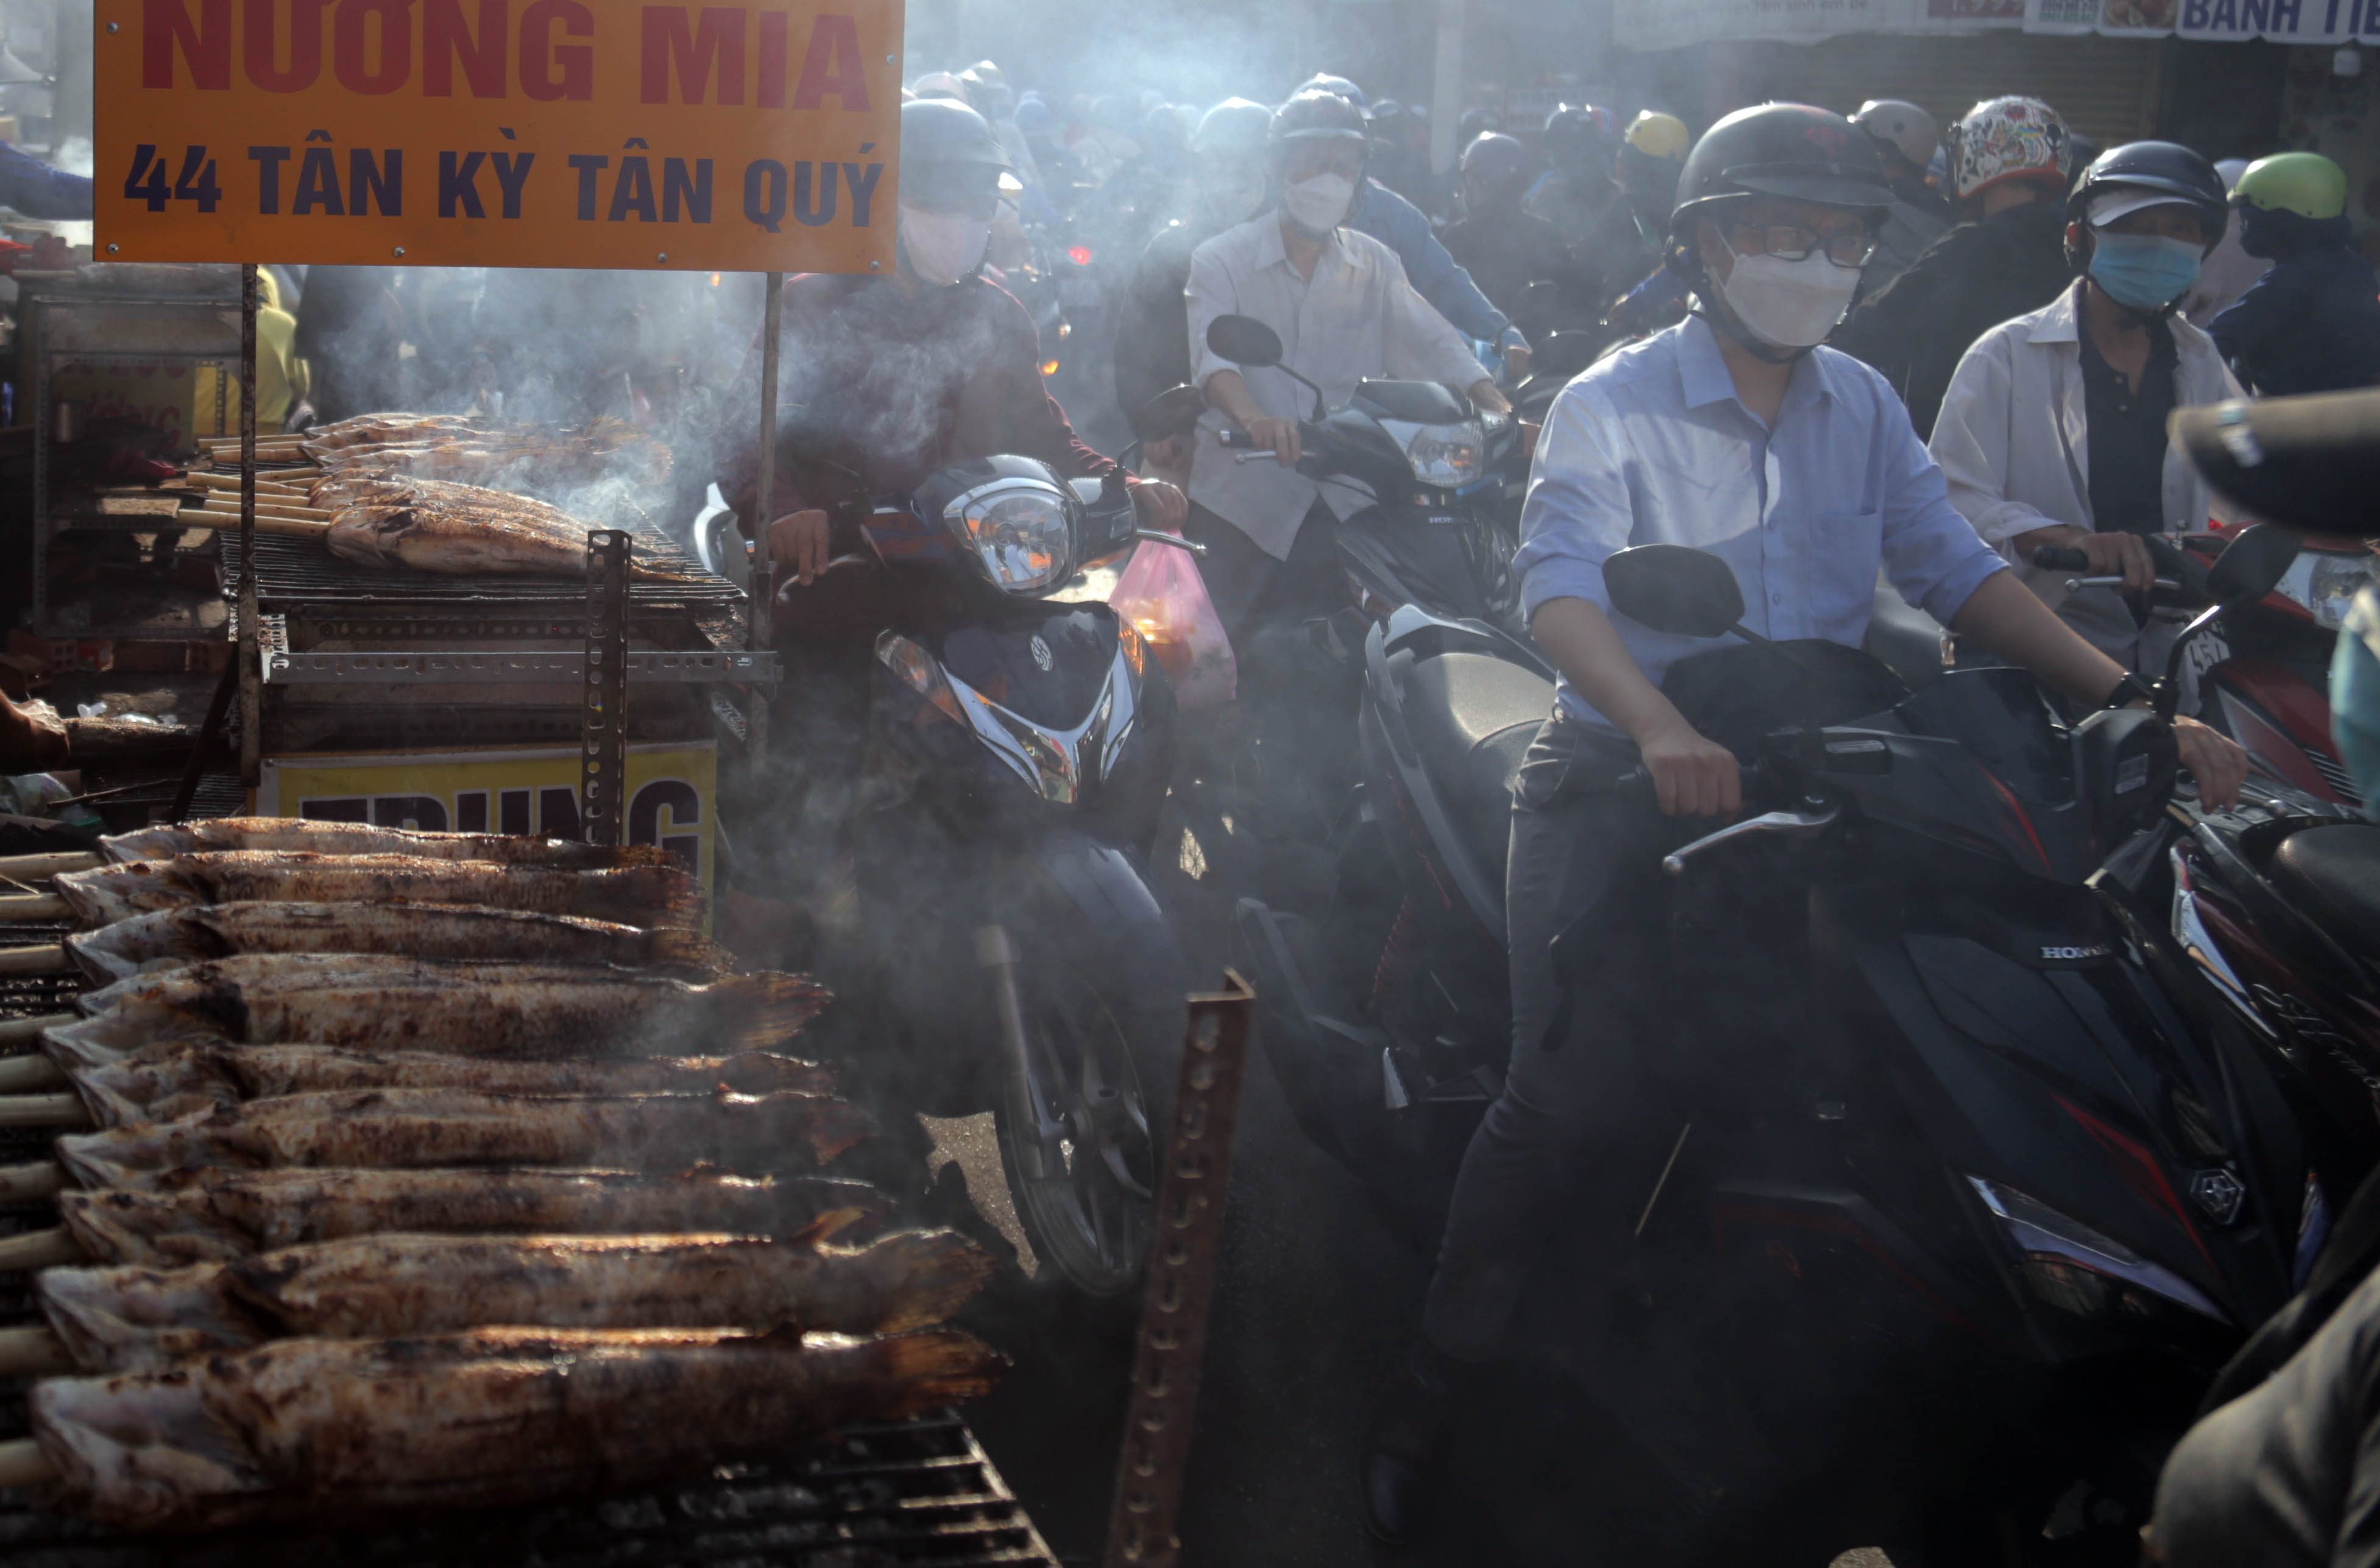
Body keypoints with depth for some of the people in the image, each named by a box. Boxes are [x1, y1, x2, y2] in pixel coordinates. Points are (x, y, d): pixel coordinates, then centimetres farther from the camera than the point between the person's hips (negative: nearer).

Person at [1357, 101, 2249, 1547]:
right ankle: (1440, 1386, 2)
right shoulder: (1616, 407, -7)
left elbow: (1953, 569, 3)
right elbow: (1561, 587, -22)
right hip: (1620, 792, -5)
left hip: (1808, 783, 5)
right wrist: (1658, 728, -42)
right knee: (1574, 1099, -12)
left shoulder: (1862, 407, 10)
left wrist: (2125, 701, -11)